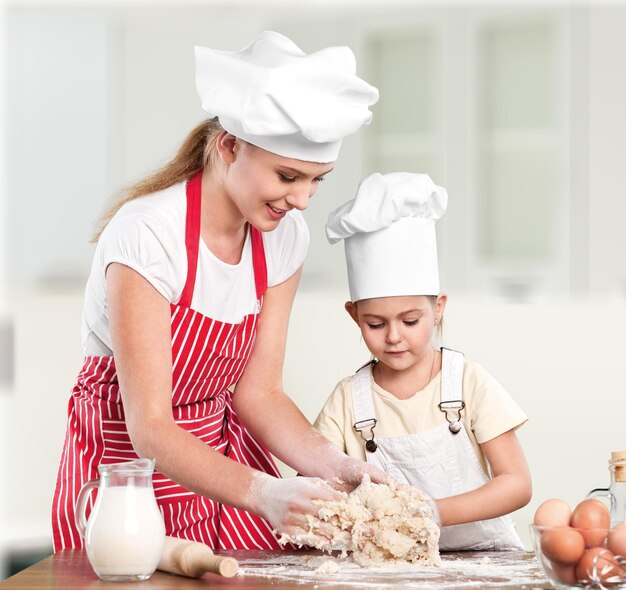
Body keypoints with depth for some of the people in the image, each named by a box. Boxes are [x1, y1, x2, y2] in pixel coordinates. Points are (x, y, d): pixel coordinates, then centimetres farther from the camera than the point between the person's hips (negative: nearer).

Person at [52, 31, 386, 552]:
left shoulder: (285, 238, -6)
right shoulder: (147, 235, -25)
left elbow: (256, 392, -2)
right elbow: (149, 428, -28)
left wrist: (331, 464, -20)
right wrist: (263, 493, -41)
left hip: (224, 455, 5)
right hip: (131, 464, -5)